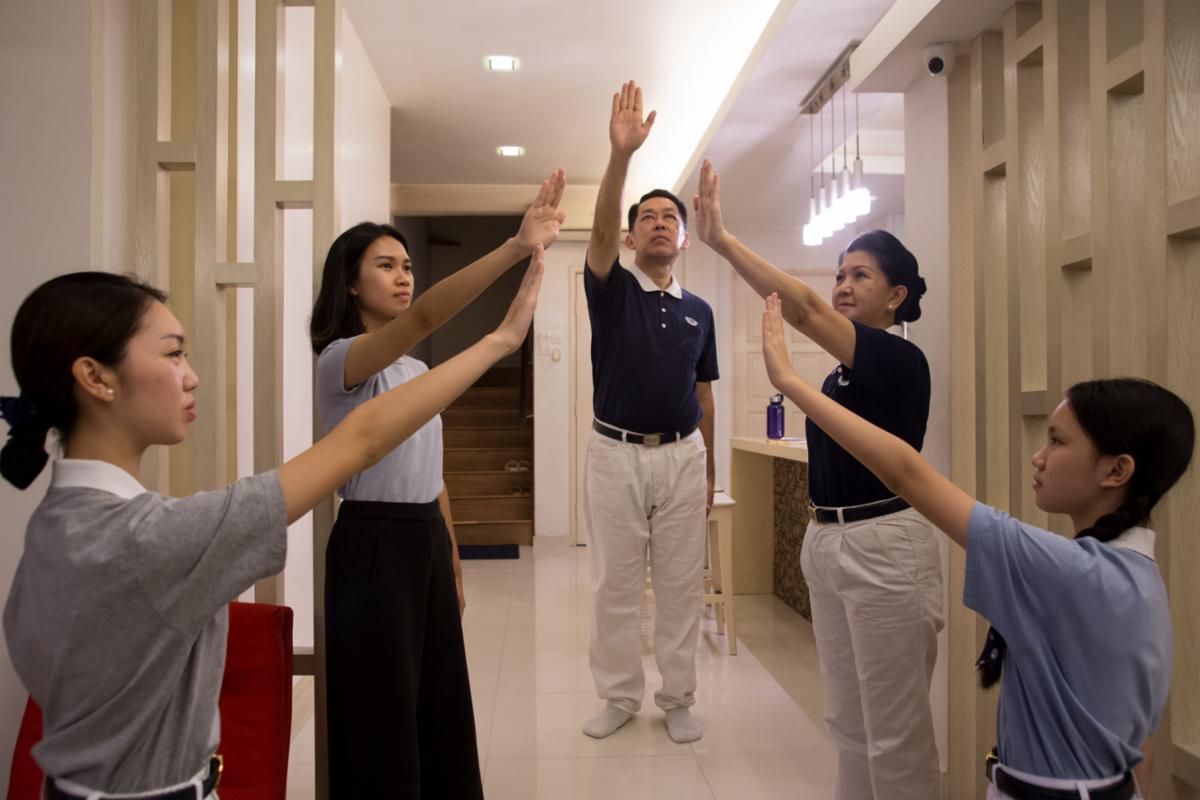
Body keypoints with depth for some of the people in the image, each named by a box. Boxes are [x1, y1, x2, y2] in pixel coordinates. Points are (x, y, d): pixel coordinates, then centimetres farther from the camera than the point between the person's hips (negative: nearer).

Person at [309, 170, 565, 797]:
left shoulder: (417, 369, 11)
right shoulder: (341, 360, -14)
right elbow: (424, 317, -35)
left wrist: (454, 567, 16)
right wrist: (517, 247, -43)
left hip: (428, 541, 8)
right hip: (373, 545, -8)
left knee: (440, 707, 18)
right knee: (385, 715, 5)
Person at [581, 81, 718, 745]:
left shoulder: (698, 311, 9)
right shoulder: (612, 290, 0)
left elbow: (704, 395, 12)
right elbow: (600, 231, -21)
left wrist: (709, 470, 11)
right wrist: (621, 153, -36)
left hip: (682, 456, 2)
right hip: (616, 453, -2)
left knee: (680, 584, 8)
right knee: (614, 584, 7)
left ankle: (677, 699, 22)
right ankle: (619, 695, 22)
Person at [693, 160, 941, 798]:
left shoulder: (901, 361, -15)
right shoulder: (843, 374, 12)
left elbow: (803, 311, -26)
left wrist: (722, 240, -29)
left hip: (883, 547, -8)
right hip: (827, 542, 9)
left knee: (895, 729, 4)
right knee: (847, 720, 18)